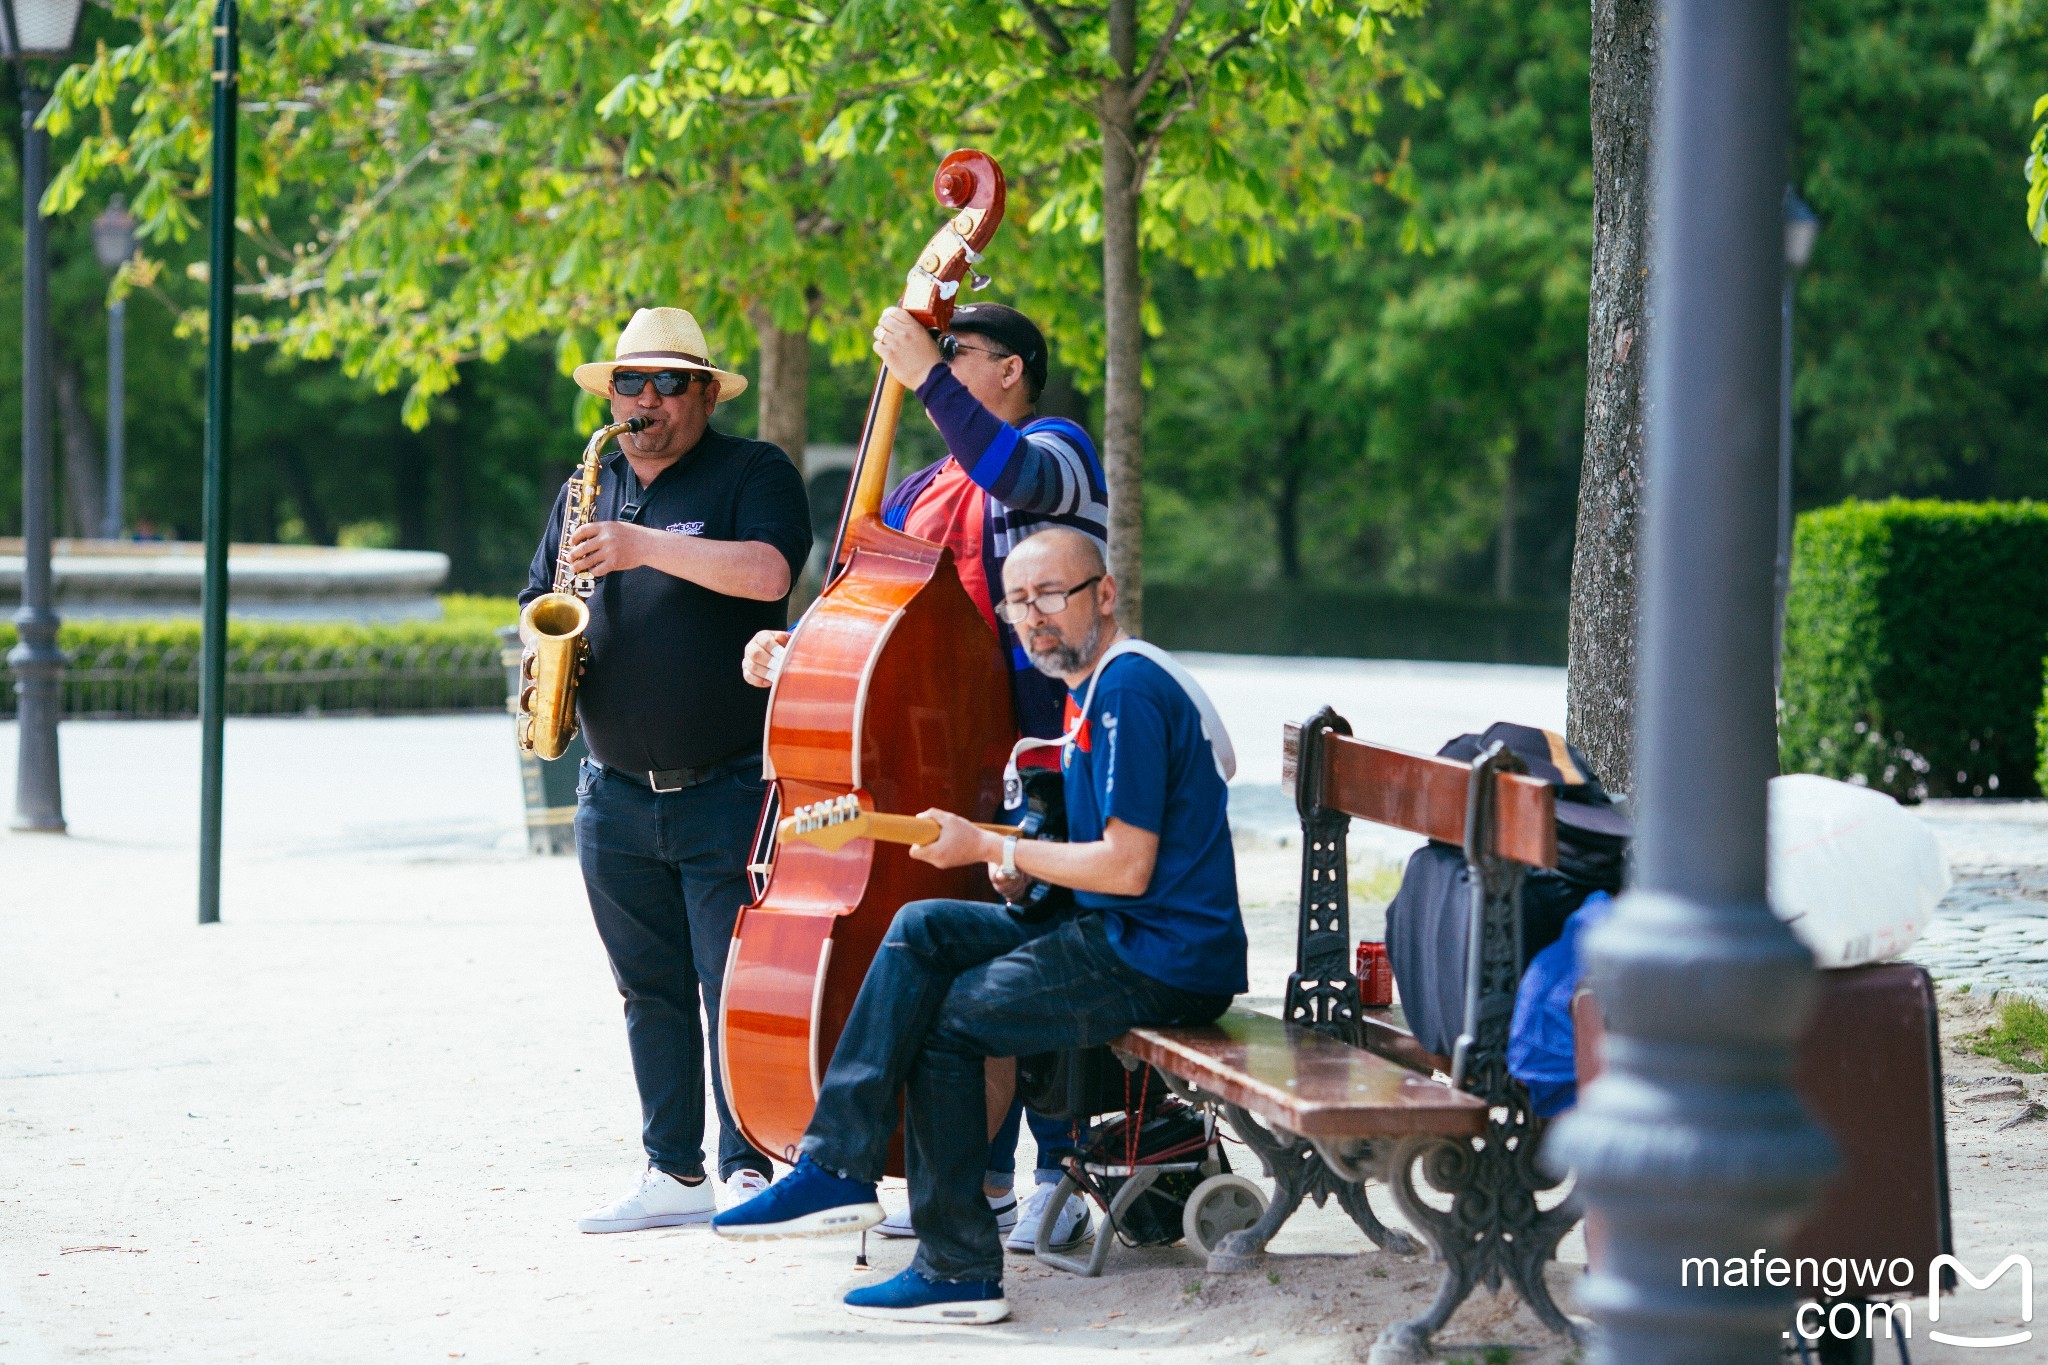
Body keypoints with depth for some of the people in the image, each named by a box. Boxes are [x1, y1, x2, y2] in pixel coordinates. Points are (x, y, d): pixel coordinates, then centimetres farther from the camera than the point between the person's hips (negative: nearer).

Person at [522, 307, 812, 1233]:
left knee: (735, 984, -6)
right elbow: (539, 598, 24)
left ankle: (746, 1167, 1)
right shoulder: (587, 490, 15)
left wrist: (646, 547, -25)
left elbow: (766, 572, -20)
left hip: (727, 788, -5)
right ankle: (673, 1174, 14)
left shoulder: (752, 474, -2)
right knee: (651, 991, 9)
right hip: (616, 797, 5)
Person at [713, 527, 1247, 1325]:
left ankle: (959, 1271, 3)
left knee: (944, 1019, -5)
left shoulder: (1127, 692, -16)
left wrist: (989, 848, -10)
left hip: (1163, 964, -10)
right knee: (923, 931, 3)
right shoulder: (1091, 690, 18)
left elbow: (1127, 868, -21)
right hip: (1119, 935, 10)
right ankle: (837, 1169, -5)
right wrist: (1027, 867, 5)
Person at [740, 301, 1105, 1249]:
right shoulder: (919, 493, 22)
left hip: (1033, 749, -8)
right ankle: (984, 1177, 16)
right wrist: (790, 641, 0)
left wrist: (925, 376, -25)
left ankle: (1059, 1180, -3)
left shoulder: (1057, 449, -1)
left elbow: (1013, 475, -25)